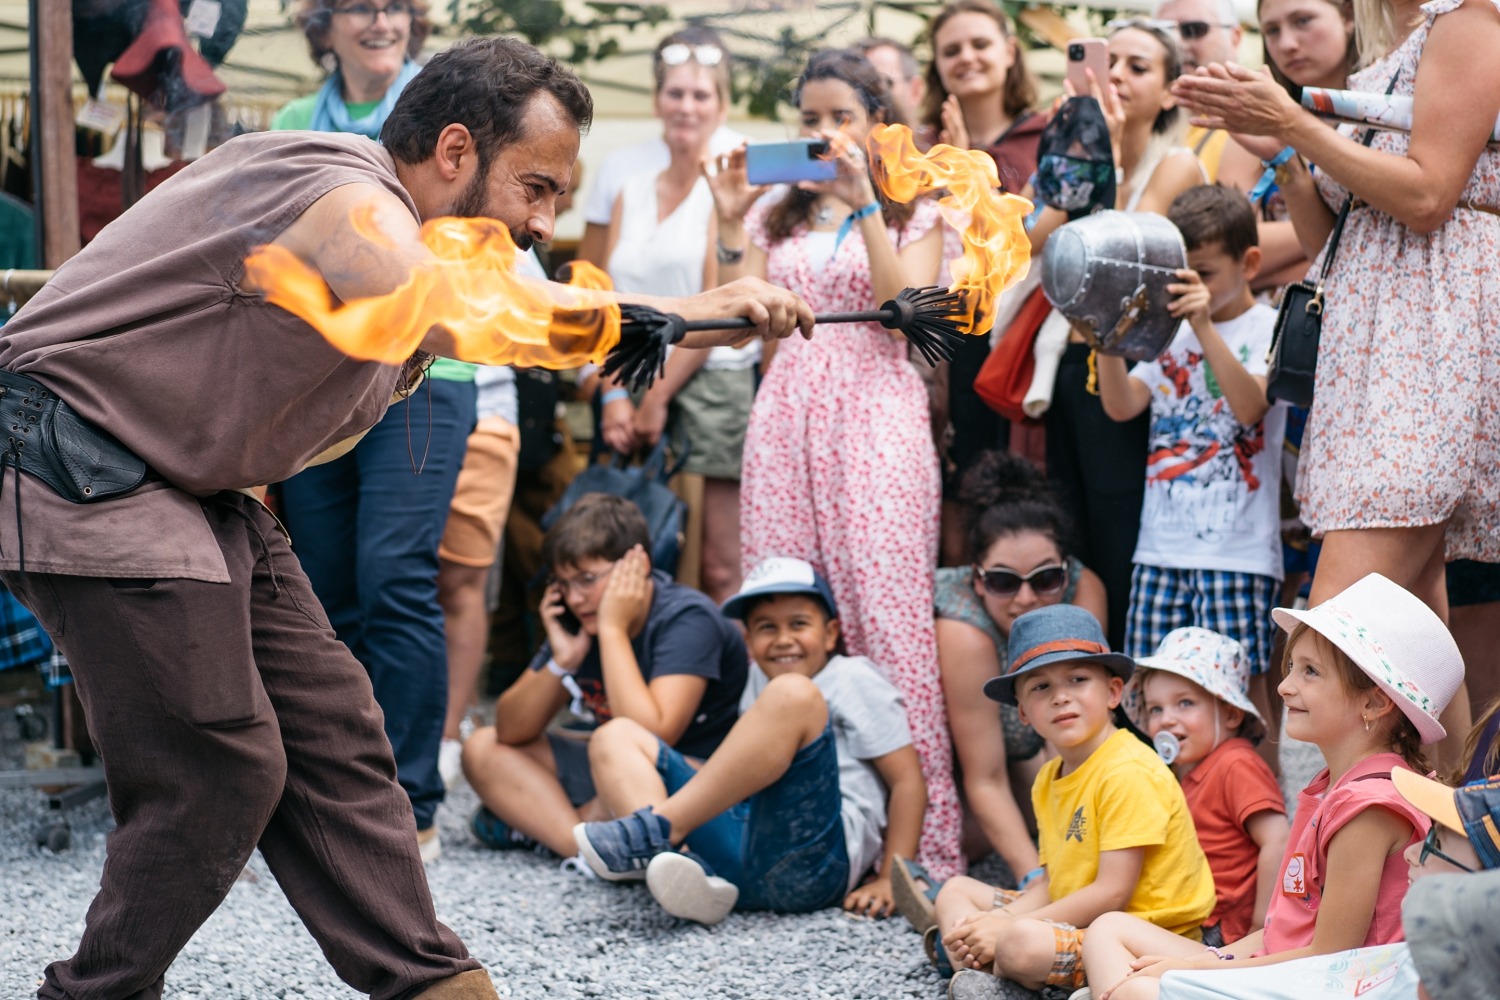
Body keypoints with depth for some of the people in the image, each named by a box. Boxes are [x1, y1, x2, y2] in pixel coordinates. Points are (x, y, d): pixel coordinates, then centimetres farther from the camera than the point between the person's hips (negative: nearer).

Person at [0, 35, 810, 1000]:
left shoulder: (404, 233, 10)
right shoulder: (339, 196, -22)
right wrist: (695, 312, -42)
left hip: (190, 484, 10)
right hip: (80, 474, -10)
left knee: (330, 729, 6)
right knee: (219, 769, -12)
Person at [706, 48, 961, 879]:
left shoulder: (914, 212, 9)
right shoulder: (778, 214, 18)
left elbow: (908, 307, -8)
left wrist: (864, 206, -12)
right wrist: (730, 225, 1)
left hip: (875, 413, -4)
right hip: (786, 412, 4)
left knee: (885, 615, -11)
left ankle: (919, 834, -10)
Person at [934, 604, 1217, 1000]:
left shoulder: (1129, 773, -18)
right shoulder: (1049, 780, 11)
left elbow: (1112, 893, -22)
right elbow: (1051, 882, 10)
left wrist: (1008, 927, -19)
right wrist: (997, 922, -10)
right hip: (1081, 922, 10)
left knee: (1022, 944, -36)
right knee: (956, 891, 15)